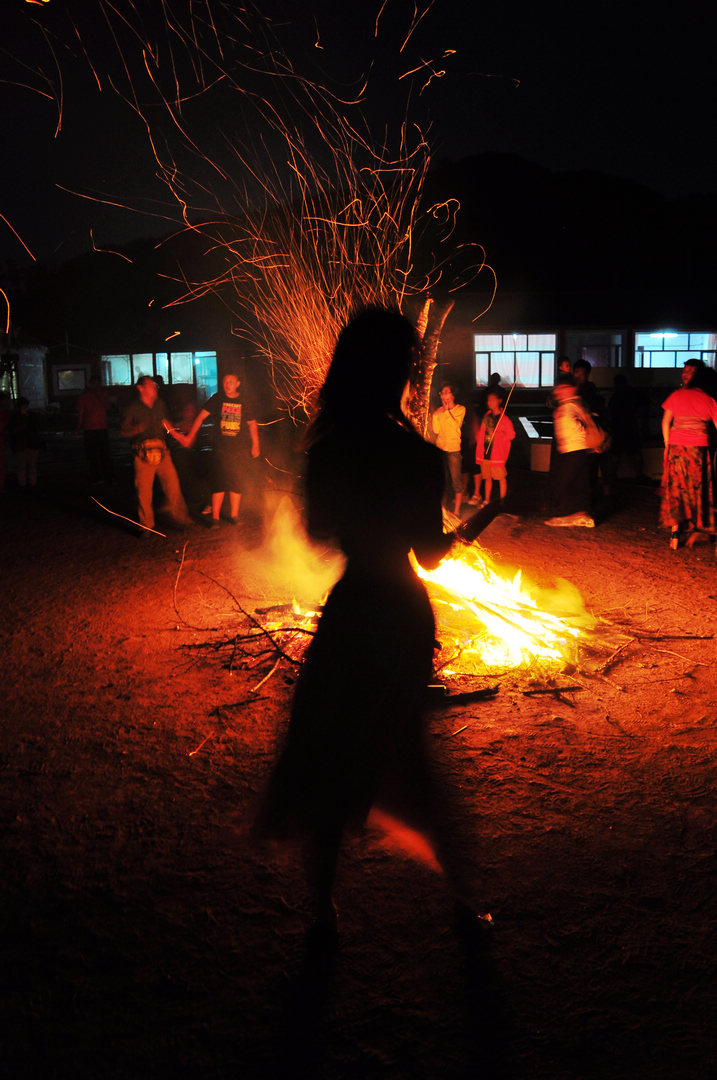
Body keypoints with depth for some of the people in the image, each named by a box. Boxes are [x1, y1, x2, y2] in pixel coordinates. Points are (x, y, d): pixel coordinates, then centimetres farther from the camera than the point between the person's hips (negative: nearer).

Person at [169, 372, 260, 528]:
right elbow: (201, 416, -1)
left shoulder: (244, 403, 5)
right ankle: (215, 518, 3)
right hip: (220, 449, -1)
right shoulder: (217, 399, 2)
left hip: (239, 450, 1)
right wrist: (190, 436, -8)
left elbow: (252, 424, 15)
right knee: (218, 484, -3)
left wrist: (255, 445, 11)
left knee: (237, 484, 5)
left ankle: (234, 515, 17)